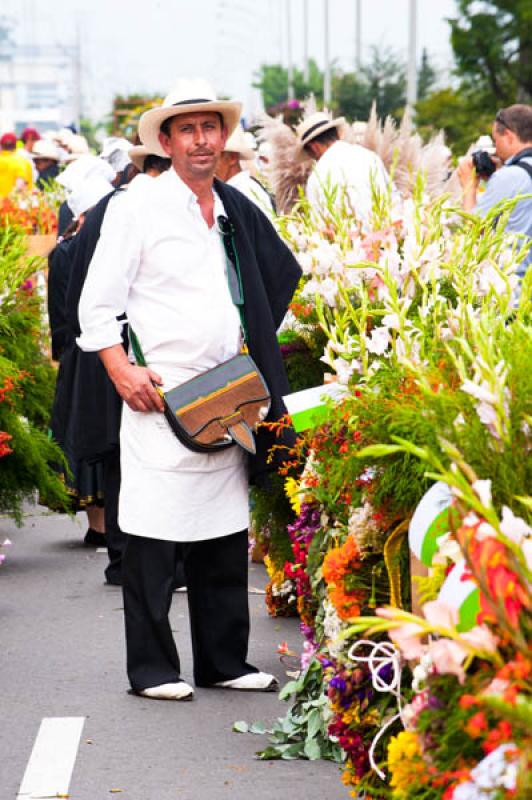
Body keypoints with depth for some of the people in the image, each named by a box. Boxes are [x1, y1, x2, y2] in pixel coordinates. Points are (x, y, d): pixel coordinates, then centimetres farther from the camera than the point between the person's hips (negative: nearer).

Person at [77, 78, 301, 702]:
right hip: (159, 395, -5)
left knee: (226, 536, 9)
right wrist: (121, 369, -15)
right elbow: (96, 305, -3)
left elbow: (282, 278, 26)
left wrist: (254, 363, 16)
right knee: (153, 535, -4)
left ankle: (224, 662, 18)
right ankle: (151, 669, 4)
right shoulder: (137, 210, -2)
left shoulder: (238, 214, 13)